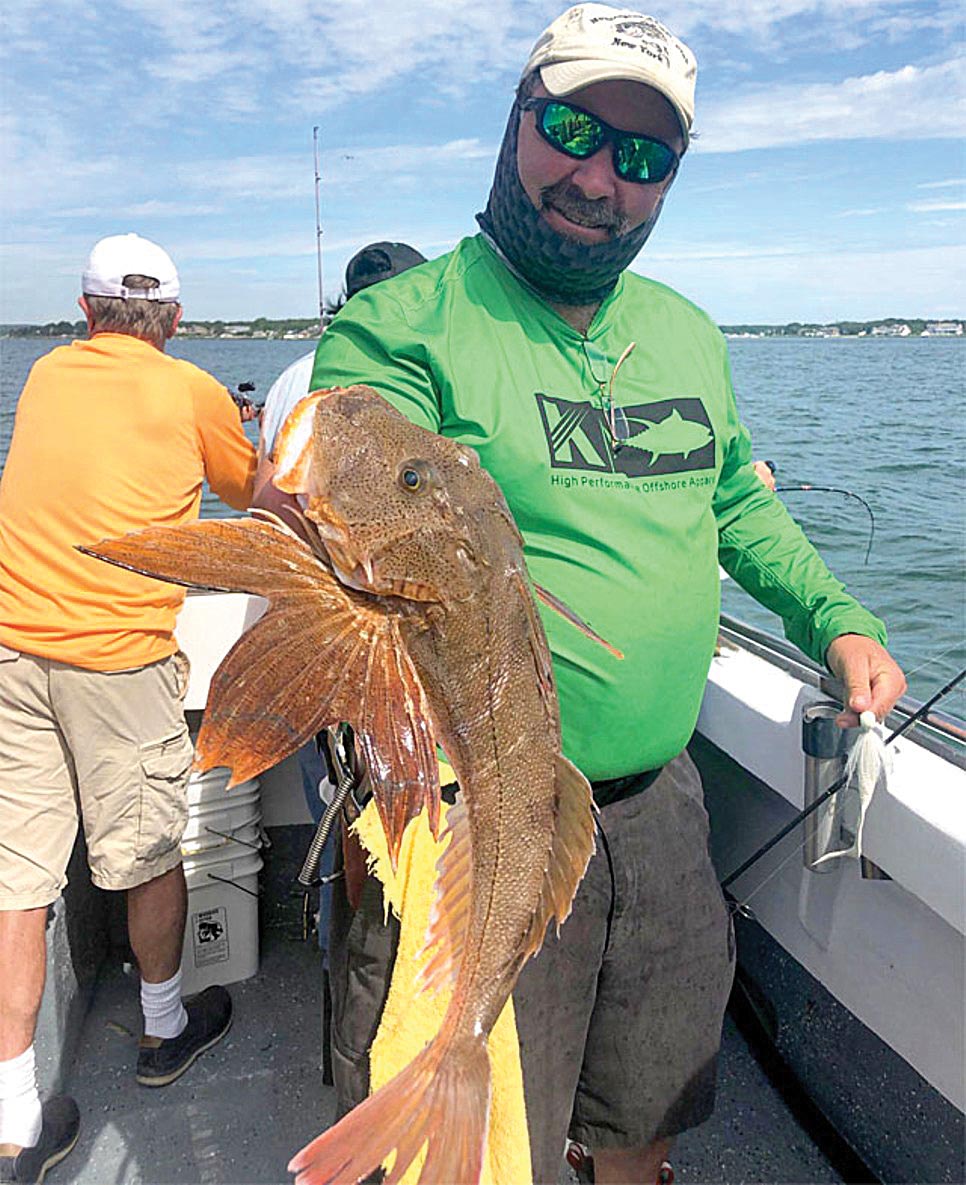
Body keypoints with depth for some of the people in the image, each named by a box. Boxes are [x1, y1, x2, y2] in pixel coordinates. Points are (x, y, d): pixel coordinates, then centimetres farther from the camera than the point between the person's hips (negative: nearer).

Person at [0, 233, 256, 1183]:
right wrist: (232, 438, 41)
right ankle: (166, 1029, 36)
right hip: (117, 650, -4)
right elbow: (248, 492, 20)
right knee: (148, 852, 14)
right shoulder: (194, 392, 3)